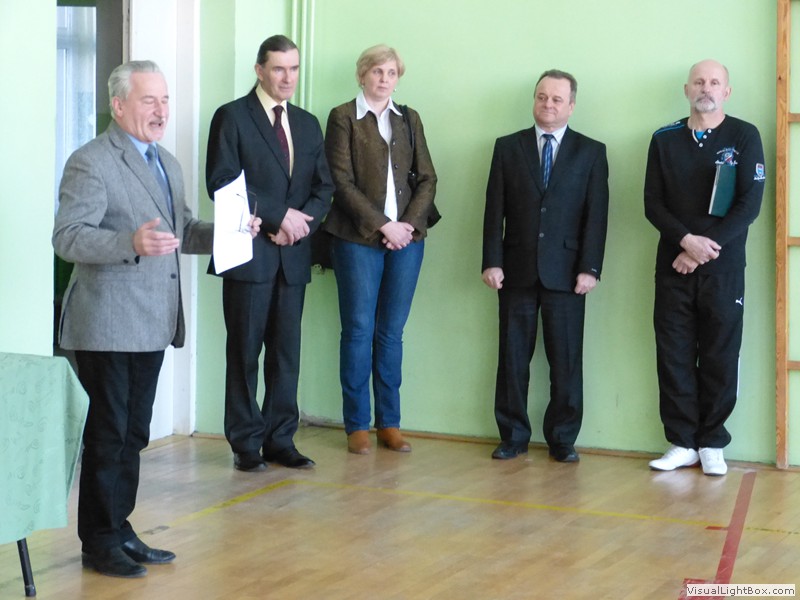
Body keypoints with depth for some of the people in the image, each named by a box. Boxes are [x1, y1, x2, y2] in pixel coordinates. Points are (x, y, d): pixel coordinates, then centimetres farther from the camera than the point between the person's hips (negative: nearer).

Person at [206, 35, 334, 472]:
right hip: (249, 252, -5)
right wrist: (279, 215, -14)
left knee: (287, 351, 6)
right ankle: (246, 444, 7)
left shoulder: (308, 124, 16)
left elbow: (323, 187, 15)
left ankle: (280, 440, 13)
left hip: (292, 254, 5)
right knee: (245, 350, 0)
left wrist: (300, 223, -5)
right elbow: (221, 182, -11)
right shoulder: (232, 117, -1)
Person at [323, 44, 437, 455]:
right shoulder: (343, 117, 1)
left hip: (406, 236, 4)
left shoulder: (409, 119, 14)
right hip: (358, 237, -4)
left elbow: (427, 178, 10)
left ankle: (389, 423, 13)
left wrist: (410, 223, -5)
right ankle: (356, 425, 6)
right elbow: (342, 182, -6)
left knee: (392, 332, 7)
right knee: (359, 330, -1)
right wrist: (381, 224, -12)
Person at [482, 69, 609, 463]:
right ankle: (513, 436, 14)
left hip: (566, 272, -1)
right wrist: (491, 262, -3)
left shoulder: (591, 152, 6)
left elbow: (596, 215, 1)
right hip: (517, 269, 1)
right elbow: (495, 210, 5)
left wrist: (590, 268, -7)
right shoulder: (507, 147, 9)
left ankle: (562, 439, 11)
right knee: (513, 357, 5)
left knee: (566, 360, 2)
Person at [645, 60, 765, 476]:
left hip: (723, 266, -2)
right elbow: (653, 204, 3)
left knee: (720, 358, 2)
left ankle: (712, 444, 12)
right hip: (674, 265, 2)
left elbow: (750, 203, -6)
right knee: (674, 357, 2)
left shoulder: (744, 137, 1)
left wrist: (707, 248, -13)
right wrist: (687, 240, -14)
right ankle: (682, 444, 11)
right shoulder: (664, 140, 8)